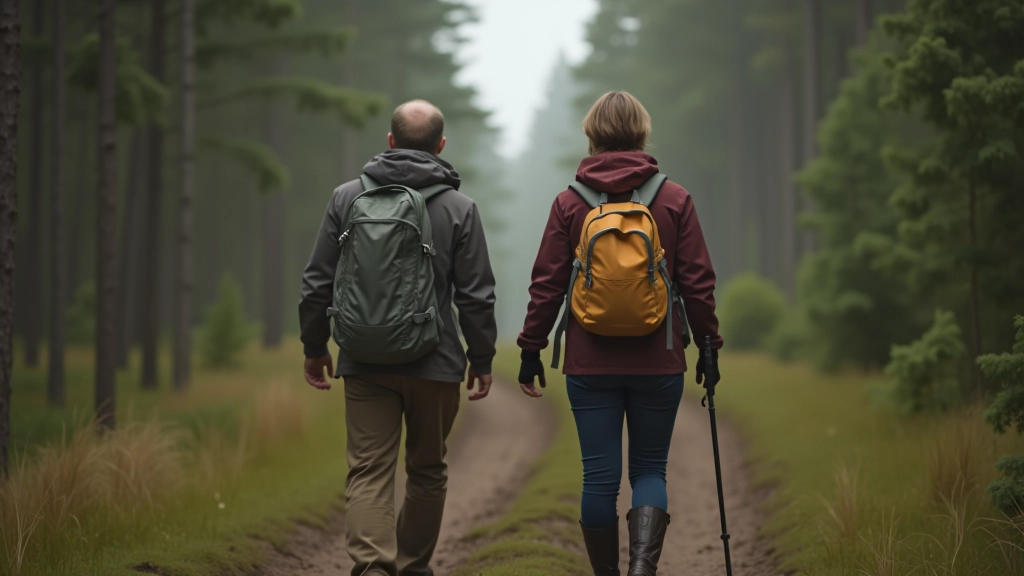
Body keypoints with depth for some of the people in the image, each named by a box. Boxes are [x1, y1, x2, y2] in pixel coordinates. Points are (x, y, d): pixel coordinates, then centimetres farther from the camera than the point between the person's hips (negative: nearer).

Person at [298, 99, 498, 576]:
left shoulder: (347, 198, 2)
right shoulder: (458, 208, -3)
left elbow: (318, 283, 4)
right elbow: (476, 295, -2)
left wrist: (314, 348, 15)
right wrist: (482, 360, 8)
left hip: (365, 363, 1)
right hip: (434, 364, -1)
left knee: (368, 471, -1)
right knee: (427, 472, 15)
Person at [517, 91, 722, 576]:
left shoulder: (570, 203, 0)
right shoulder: (675, 200, 0)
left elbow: (546, 286, 1)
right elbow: (698, 283, 0)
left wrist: (531, 352, 9)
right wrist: (709, 348, 10)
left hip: (590, 364, 0)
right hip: (658, 363, 0)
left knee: (599, 476, 7)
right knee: (650, 468, 9)